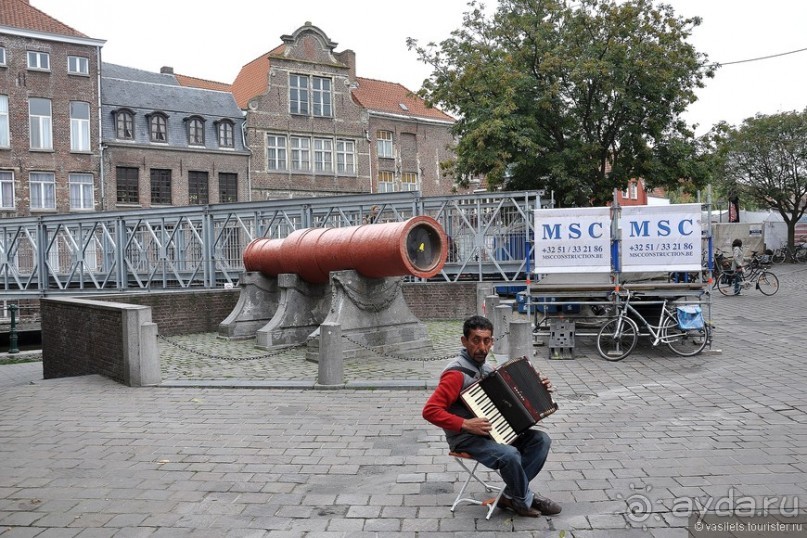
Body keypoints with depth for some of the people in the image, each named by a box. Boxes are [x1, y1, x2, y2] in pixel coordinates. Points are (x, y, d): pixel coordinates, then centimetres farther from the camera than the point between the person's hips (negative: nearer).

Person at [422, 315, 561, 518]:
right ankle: (525, 500, -1)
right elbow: (430, 411, -26)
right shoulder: (456, 374, -21)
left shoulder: (487, 369, 6)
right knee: (510, 455, -31)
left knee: (541, 439, -4)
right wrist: (466, 424, -29)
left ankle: (511, 496, 1)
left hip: (491, 430, 9)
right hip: (466, 438, -8)